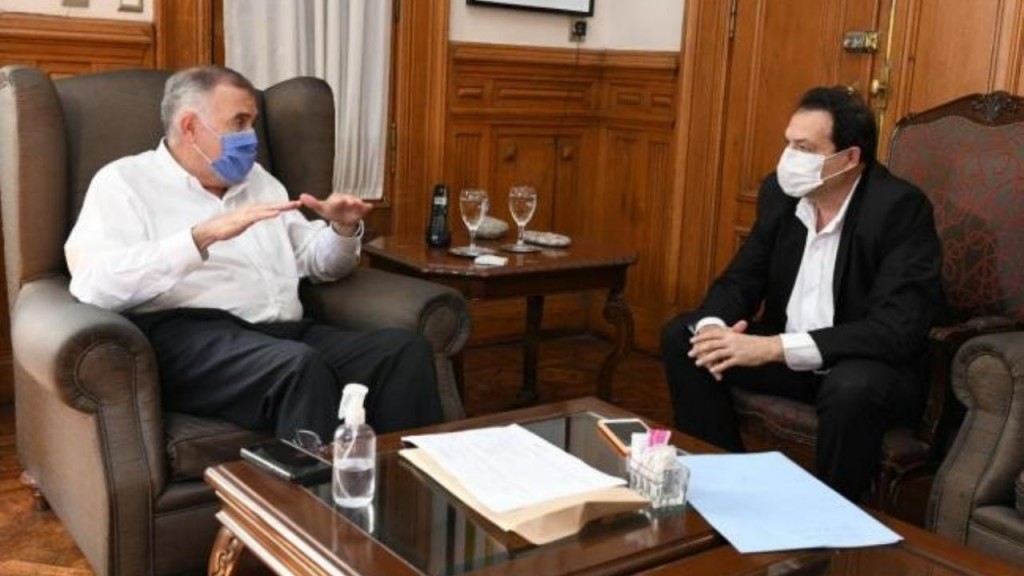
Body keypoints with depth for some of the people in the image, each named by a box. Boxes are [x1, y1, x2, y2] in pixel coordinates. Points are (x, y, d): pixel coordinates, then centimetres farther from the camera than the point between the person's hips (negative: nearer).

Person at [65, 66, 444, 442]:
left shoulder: (258, 180, 26)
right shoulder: (124, 181, 7)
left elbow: (318, 263, 31)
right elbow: (95, 284, -11)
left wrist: (343, 229, 8)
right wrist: (205, 235, -20)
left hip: (285, 333, 6)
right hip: (188, 335, -6)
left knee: (406, 351, -20)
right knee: (300, 366, -37)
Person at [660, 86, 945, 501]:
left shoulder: (901, 208, -22)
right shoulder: (780, 192, -3)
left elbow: (897, 330, -29)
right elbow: (741, 278, 3)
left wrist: (775, 347, -35)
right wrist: (713, 327, -22)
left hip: (874, 368, -6)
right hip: (783, 353, 6)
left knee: (852, 386, -38)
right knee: (681, 336, -7)